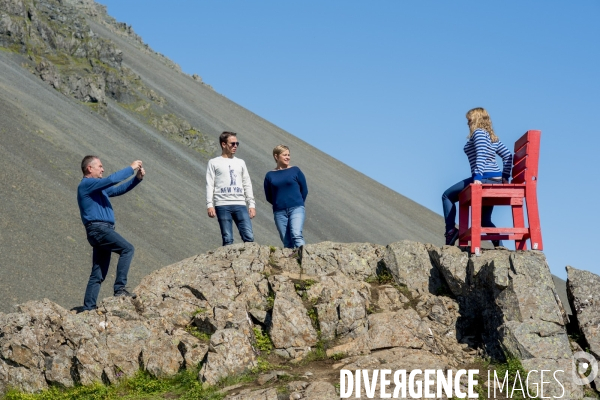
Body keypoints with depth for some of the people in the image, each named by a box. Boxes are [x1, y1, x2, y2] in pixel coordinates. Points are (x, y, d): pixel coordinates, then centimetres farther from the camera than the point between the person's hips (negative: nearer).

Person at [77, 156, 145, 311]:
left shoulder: (99, 188, 26)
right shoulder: (86, 184, -4)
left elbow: (119, 189, 25)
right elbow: (111, 180, -15)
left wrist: (137, 178, 12)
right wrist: (131, 168, -7)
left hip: (103, 230, 10)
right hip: (98, 228, -10)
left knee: (98, 274, 6)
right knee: (127, 248, -21)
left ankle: (88, 308, 6)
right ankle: (120, 287, -24)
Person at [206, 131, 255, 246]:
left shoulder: (240, 162, 20)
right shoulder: (214, 163, 9)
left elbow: (247, 185, 19)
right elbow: (210, 185, 3)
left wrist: (251, 204, 10)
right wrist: (210, 205, -8)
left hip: (240, 205, 3)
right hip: (222, 205, -3)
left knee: (249, 237, -9)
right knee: (227, 239, -4)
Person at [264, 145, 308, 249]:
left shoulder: (295, 170, 5)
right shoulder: (270, 175, 7)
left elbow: (304, 190, 11)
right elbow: (269, 197, 13)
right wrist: (279, 203, 9)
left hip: (296, 209, -2)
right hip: (279, 212, 2)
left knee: (296, 235, -22)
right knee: (287, 243, 2)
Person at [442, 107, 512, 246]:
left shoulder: (478, 133, -4)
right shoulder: (493, 137, 21)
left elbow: (481, 155, -18)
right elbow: (507, 155, 17)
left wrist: (477, 177, -26)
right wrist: (505, 177, 13)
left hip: (484, 178, -8)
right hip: (497, 181, 9)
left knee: (447, 196, 7)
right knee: (485, 219, 14)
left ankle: (451, 230, -5)